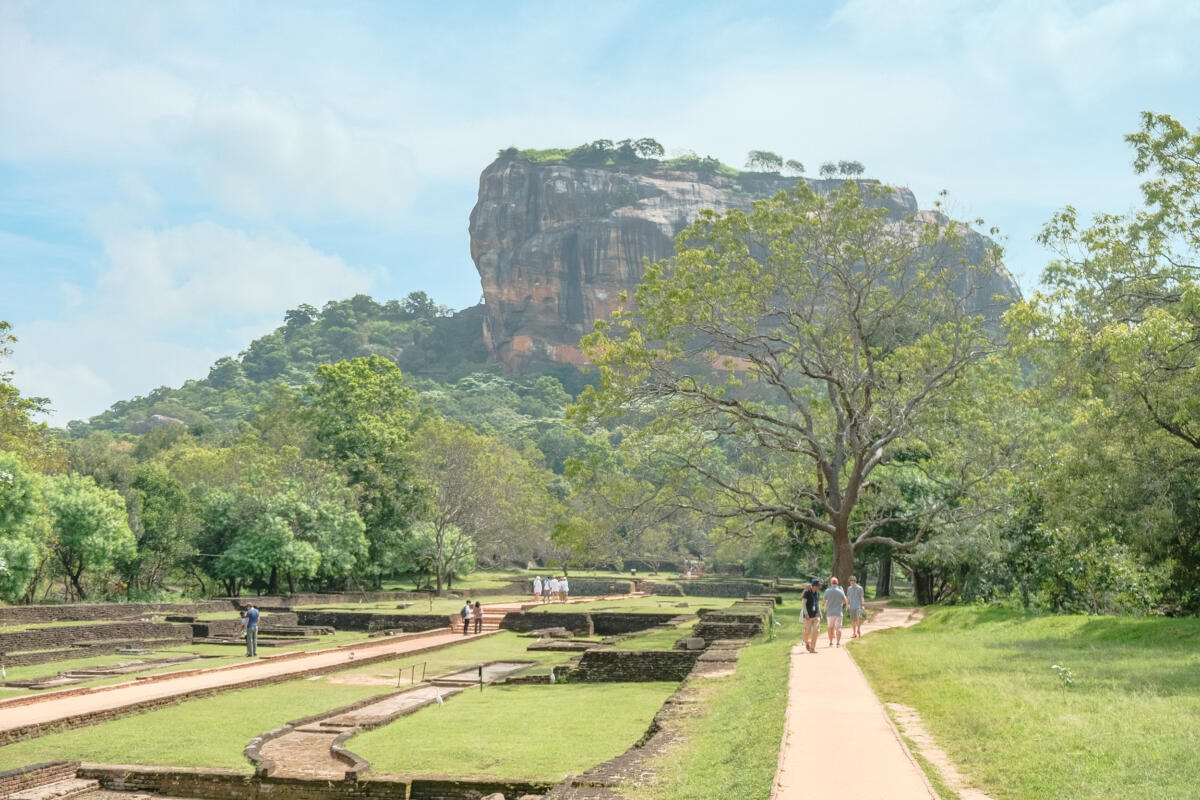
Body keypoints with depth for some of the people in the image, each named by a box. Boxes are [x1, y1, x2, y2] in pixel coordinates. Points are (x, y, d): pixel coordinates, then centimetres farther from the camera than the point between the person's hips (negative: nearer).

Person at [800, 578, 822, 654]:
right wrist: (806, 614, -23)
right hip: (808, 616, -5)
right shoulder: (807, 592, -10)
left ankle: (812, 648, -5)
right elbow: (803, 603, -13)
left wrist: (820, 615, 16)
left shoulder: (818, 593, 8)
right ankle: (806, 642, 31)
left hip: (816, 615, 5)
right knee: (808, 632, -1)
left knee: (816, 631, -8)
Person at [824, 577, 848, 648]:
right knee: (838, 628, -2)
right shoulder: (840, 591, -3)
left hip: (830, 612, 1)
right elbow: (845, 601, 9)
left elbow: (824, 601, 5)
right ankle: (838, 642, -15)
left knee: (830, 628, 13)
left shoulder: (827, 591, -4)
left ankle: (831, 642, 15)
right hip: (838, 612, 0)